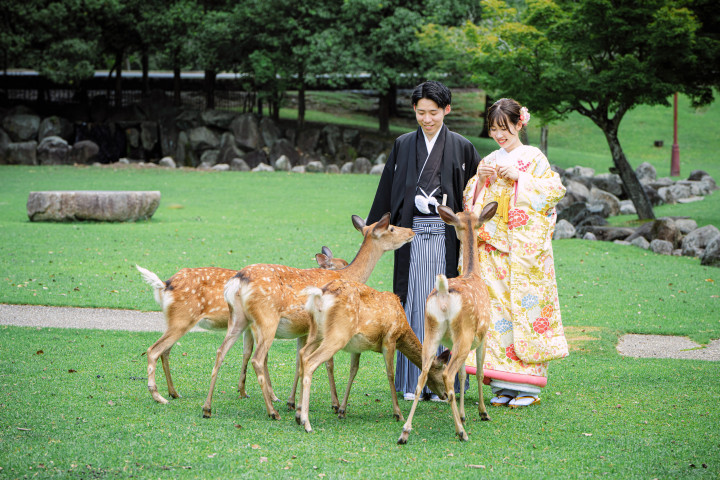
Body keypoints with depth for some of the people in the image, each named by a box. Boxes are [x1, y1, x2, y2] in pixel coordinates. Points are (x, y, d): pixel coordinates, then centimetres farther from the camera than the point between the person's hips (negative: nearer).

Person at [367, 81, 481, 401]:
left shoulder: (462, 147, 5)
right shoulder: (403, 145, 9)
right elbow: (386, 192, 12)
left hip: (446, 237, -1)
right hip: (412, 235, 1)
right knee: (414, 304, 2)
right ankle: (414, 381, 8)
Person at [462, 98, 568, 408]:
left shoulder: (533, 158, 2)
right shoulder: (490, 161, 16)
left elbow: (555, 191, -9)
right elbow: (470, 202, 14)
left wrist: (519, 177, -14)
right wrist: (481, 180, -4)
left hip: (525, 249, -5)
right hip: (493, 247, 5)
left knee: (525, 305, -7)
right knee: (496, 307, 0)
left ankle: (528, 386, -2)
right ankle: (504, 385, 5)